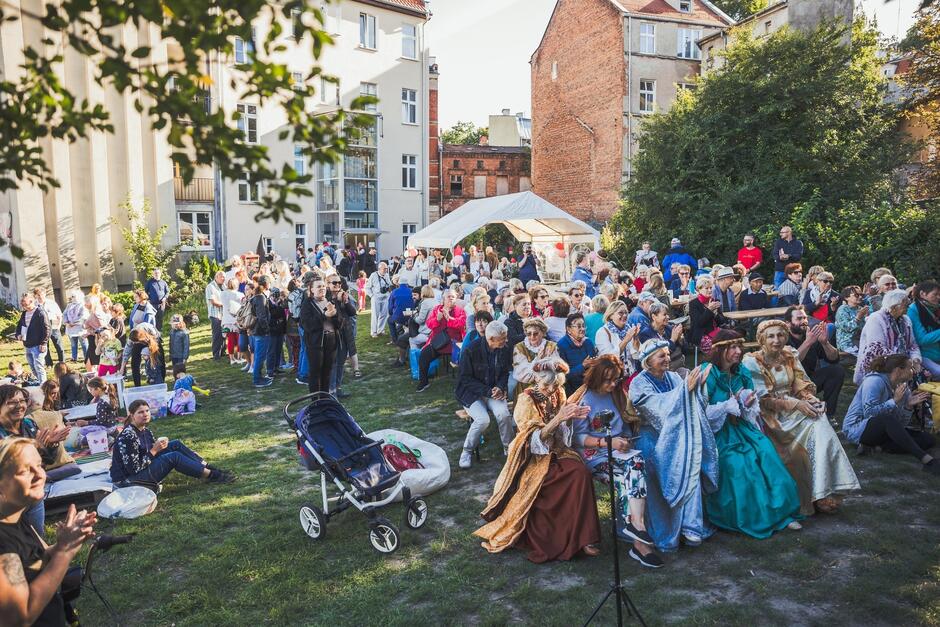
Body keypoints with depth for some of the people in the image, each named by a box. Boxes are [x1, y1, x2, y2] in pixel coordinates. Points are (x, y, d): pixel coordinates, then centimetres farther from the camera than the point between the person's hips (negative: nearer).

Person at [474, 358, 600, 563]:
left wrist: (571, 417, -13)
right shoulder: (527, 400, -12)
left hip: (556, 452, 5)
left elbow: (563, 432, 8)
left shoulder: (558, 395, 4)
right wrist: (558, 418, -29)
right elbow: (535, 438, -18)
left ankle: (582, 536, -15)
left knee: (582, 473, -22)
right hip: (532, 457, -4)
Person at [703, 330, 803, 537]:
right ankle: (749, 519, -11)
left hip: (742, 427, 5)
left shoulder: (742, 373, 9)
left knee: (766, 452, -19)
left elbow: (753, 407, 11)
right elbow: (702, 412, -16)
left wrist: (748, 405, -13)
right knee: (738, 463, -26)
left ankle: (779, 511, -12)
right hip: (717, 432, -5)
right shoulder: (708, 375, -11)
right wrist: (732, 404, -16)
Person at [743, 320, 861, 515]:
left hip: (794, 408, 5)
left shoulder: (790, 356, 9)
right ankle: (819, 495, -15)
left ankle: (826, 493, -19)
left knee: (821, 427, -23)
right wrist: (797, 405, -20)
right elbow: (763, 399, -14)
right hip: (772, 417, -5)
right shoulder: (753, 362, -9)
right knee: (815, 429, -25)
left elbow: (801, 386, 8)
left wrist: (812, 399, -14)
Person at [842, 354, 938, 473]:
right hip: (856, 429, -9)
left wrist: (909, 406, -13)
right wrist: (894, 401, -23)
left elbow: (901, 424, 2)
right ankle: (927, 461, -42)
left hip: (884, 429, 9)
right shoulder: (874, 381, -15)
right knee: (886, 418, -40)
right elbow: (868, 412, -26)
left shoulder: (902, 387, 6)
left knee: (929, 440, -3)